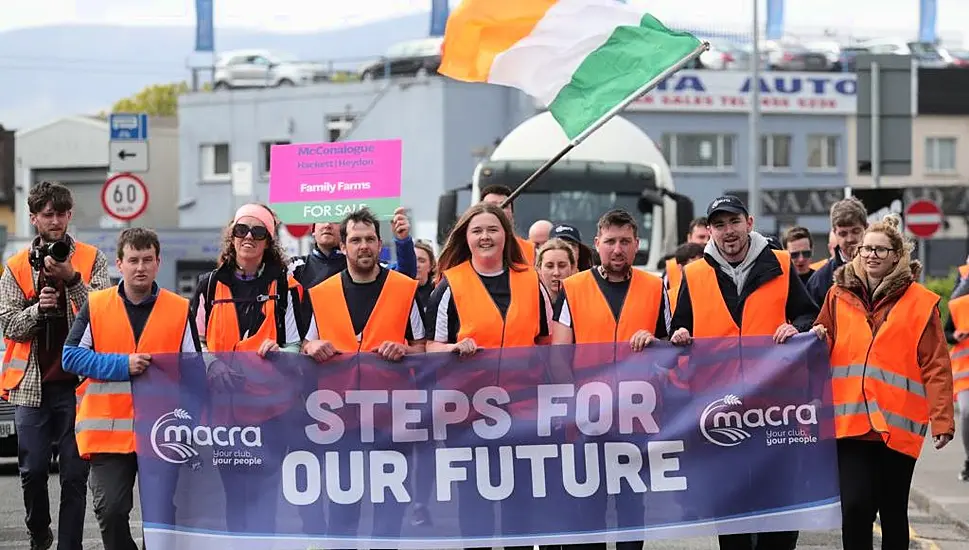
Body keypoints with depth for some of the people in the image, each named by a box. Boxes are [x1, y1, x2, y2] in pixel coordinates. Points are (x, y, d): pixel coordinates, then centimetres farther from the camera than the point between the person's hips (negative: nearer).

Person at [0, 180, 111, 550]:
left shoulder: (91, 260, 4)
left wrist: (71, 279, -19)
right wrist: (37, 309, -14)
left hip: (76, 381, -1)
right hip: (31, 382, 1)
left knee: (75, 472, -2)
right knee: (32, 470, 3)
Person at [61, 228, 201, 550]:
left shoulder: (180, 309, 5)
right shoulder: (95, 305, 5)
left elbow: (194, 368, 7)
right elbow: (71, 355, -1)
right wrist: (122, 365, -12)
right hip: (108, 430, 0)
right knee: (110, 511, -6)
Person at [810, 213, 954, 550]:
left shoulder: (920, 302, 0)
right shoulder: (840, 295, 9)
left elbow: (935, 367, -1)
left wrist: (942, 420, -7)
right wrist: (818, 340, -3)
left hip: (897, 423, -1)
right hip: (851, 420, 1)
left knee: (893, 511, 8)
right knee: (855, 506, -10)